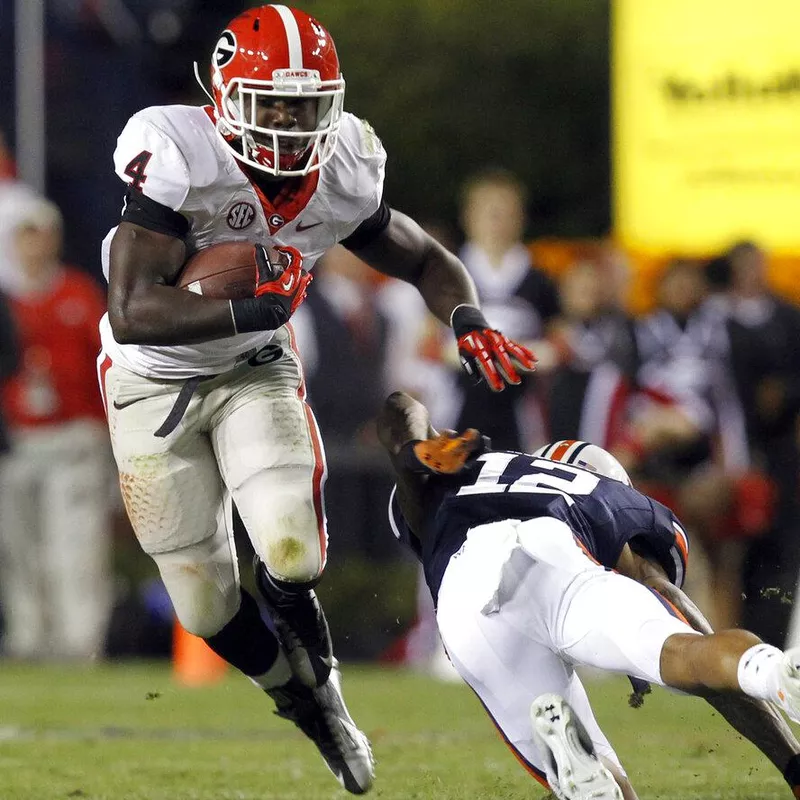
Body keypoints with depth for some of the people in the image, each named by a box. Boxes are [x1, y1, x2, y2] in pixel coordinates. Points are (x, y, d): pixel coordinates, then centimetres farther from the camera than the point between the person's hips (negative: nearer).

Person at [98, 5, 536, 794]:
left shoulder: (341, 175, -13)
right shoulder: (178, 156, -29)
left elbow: (425, 260, 5)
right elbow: (132, 313, -34)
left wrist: (467, 319, -16)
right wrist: (260, 309, -35)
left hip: (256, 371, 2)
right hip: (154, 381, -2)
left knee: (291, 551, -22)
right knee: (204, 602, 2)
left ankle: (318, 671, 11)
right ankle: (301, 699, 32)